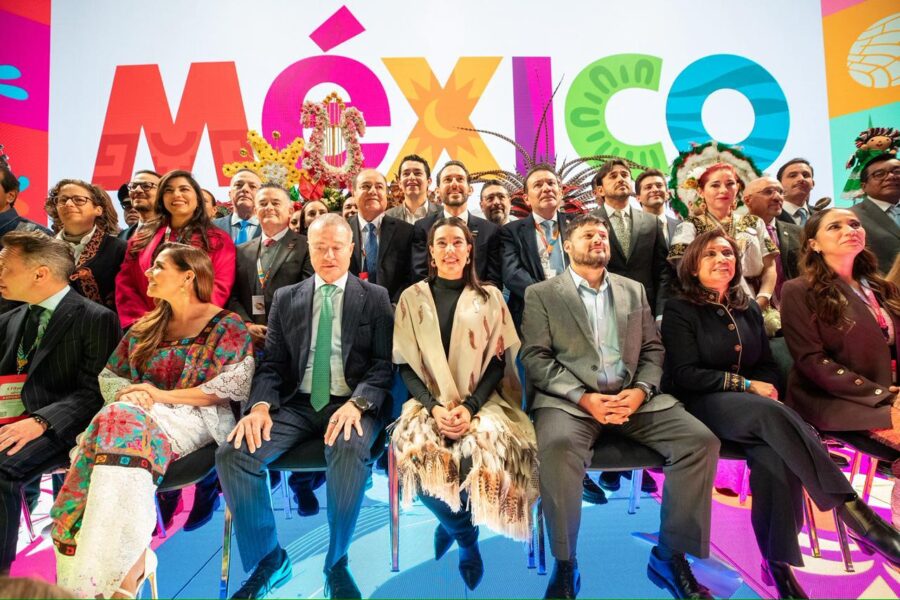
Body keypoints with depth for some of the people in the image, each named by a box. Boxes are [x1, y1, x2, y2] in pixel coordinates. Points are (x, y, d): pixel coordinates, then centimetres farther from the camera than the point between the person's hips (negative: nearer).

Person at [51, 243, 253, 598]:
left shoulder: (226, 326, 1)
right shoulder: (146, 327, 21)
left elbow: (237, 383, -11)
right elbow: (109, 374, 21)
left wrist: (164, 395, -13)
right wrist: (125, 391, -4)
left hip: (193, 419, -5)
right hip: (140, 411, 6)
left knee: (123, 424, -33)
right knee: (114, 421, -28)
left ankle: (128, 571, -26)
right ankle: (134, 557, -23)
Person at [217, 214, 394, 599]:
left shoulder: (375, 297, 5)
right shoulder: (286, 298, 13)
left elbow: (384, 363, -3)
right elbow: (272, 363, 9)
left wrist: (357, 403, -22)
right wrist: (260, 405, -12)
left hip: (352, 404, -3)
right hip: (298, 403, 4)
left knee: (349, 450, -35)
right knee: (232, 454, -19)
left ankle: (336, 562, -7)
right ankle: (269, 560, 5)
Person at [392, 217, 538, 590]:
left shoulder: (490, 297, 6)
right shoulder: (412, 298, 6)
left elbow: (498, 361, 2)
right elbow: (405, 365, 3)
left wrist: (470, 407, -13)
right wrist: (434, 407, -12)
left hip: (481, 402, 0)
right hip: (428, 403, 1)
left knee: (490, 454, -29)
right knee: (415, 454, -27)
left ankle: (451, 525, 8)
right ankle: (466, 536, 7)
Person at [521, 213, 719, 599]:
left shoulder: (633, 290, 19)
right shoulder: (541, 294, 7)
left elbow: (653, 349, 14)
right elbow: (535, 358, -3)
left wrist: (641, 390, -6)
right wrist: (583, 397, -15)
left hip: (633, 396, 4)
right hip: (569, 399, -4)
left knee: (701, 441, -17)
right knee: (559, 447, -34)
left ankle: (671, 555, 4)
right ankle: (565, 565, -9)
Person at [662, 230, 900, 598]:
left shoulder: (748, 308, 17)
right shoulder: (680, 309, -2)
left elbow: (768, 365, 18)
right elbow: (684, 374, -10)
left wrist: (769, 390, -5)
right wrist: (747, 386, -13)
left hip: (753, 407, 5)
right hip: (700, 404, -5)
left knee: (774, 453, -27)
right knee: (772, 415, -33)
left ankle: (778, 563, -17)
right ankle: (855, 513, -28)